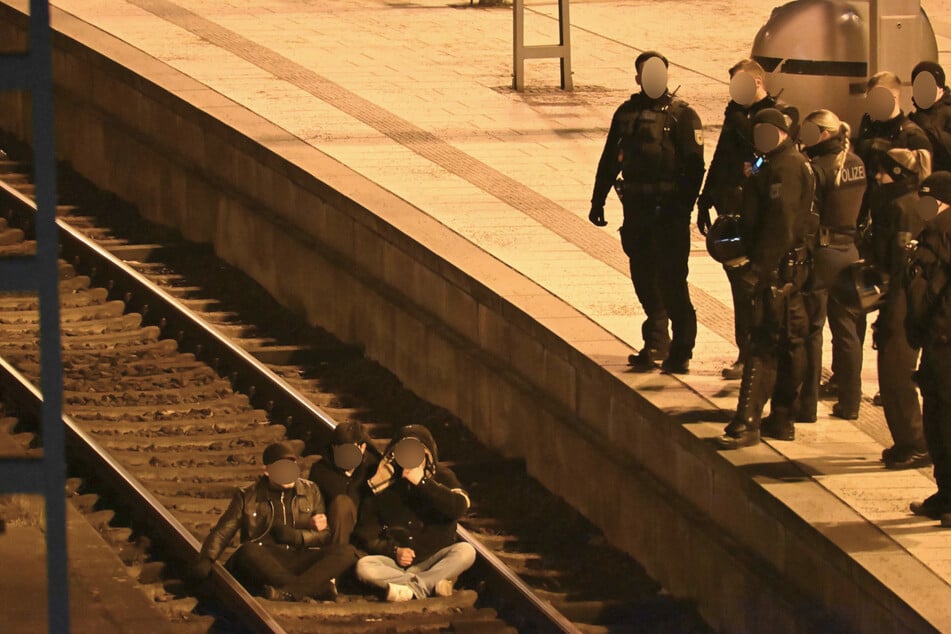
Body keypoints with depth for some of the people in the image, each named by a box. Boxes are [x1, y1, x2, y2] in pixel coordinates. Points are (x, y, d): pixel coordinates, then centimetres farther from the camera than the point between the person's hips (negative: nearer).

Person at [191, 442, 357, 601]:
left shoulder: (310, 491, 18)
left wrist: (298, 536, -5)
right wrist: (206, 559, -13)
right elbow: (222, 533, 6)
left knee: (347, 552, -25)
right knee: (248, 551, -38)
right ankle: (318, 587, -43)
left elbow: (324, 535, 15)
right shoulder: (248, 497, 12)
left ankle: (289, 591, -45)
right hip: (267, 564, -2)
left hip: (301, 561, 2)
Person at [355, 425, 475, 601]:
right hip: (394, 563, 0)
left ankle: (412, 587, -34)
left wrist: (423, 482, -18)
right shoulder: (383, 484, 5)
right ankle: (433, 583, -34)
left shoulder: (442, 477, 4)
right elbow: (367, 535, 6)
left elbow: (459, 508, -17)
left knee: (466, 552, -30)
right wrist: (394, 551, -12)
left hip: (433, 560, 0)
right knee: (363, 567, -31)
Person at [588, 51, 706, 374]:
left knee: (670, 280, -8)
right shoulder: (626, 113, 12)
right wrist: (598, 200, 15)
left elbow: (694, 164, -8)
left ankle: (681, 352, -3)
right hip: (636, 207, 5)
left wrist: (685, 203, -17)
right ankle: (656, 343, 22)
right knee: (644, 278, 10)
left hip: (669, 210, -5)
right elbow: (610, 159, 18)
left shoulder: (681, 114, -2)